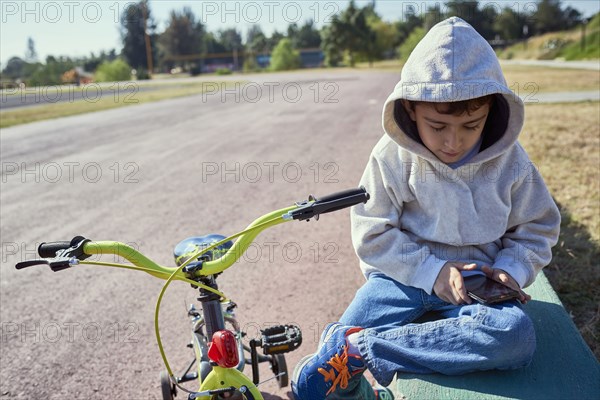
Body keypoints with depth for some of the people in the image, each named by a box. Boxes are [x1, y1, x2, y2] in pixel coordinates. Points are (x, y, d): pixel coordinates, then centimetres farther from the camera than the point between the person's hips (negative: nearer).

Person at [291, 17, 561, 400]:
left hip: (475, 282, 3)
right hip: (405, 276, -2)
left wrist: (511, 270, -11)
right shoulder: (391, 157, -9)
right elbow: (372, 235, -8)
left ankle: (359, 346, -26)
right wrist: (431, 271, -18)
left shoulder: (509, 161, -5)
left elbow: (537, 228, 8)